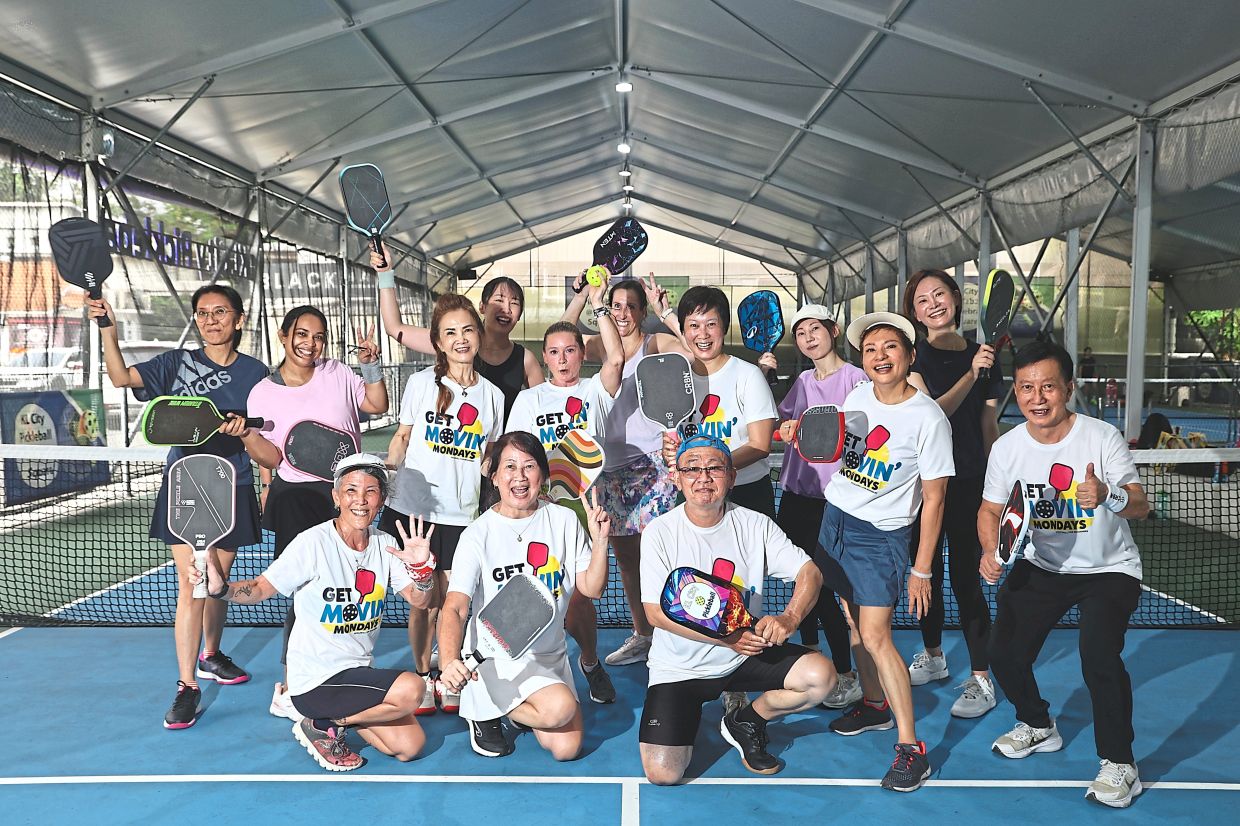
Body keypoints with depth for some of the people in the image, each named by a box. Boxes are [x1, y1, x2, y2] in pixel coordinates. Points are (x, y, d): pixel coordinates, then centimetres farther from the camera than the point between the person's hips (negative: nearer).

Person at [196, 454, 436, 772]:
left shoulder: (386, 545, 0)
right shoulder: (313, 543, -16)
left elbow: (418, 600, -2)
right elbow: (261, 588, -16)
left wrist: (422, 567, -21)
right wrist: (221, 588, -34)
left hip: (359, 671, 7)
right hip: (315, 681, -6)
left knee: (410, 746, 3)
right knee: (411, 688, -26)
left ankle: (336, 714, 19)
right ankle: (324, 727, -2)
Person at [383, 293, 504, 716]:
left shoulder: (492, 395, 7)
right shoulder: (421, 382, 0)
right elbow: (402, 438, 5)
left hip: (461, 514, 2)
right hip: (413, 507, -1)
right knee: (424, 602, 4)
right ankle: (422, 677, 24)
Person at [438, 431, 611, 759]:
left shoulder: (564, 520, -2)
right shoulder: (478, 535, -14)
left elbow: (591, 589, 0)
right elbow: (455, 608, -23)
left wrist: (600, 541, -16)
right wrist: (450, 661, -42)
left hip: (551, 652, 5)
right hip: (499, 656, -5)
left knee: (567, 748, -5)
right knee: (560, 707, -29)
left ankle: (514, 708, 26)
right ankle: (485, 713, 1)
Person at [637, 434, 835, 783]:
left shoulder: (756, 525, -4)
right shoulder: (660, 532, -11)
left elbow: (810, 573, -10)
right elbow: (656, 612, -16)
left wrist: (789, 618, -31)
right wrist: (726, 638, -26)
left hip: (747, 654, 3)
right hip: (679, 667, -2)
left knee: (820, 676, -20)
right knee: (662, 774, -16)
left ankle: (745, 722, 8)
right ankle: (690, 714, 19)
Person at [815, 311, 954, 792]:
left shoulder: (928, 418, -16)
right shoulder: (856, 398, 0)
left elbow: (933, 499, -13)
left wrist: (921, 570, -13)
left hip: (881, 535, -6)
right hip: (835, 517, 6)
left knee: (875, 636, -12)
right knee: (854, 621, 13)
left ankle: (910, 747, -4)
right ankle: (874, 704, 33)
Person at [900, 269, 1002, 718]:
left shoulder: (983, 355, 3)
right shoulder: (913, 354, -3)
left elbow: (990, 428, 6)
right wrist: (970, 375, -26)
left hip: (969, 483, -1)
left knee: (966, 578, -3)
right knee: (926, 573, 13)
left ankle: (981, 680, 9)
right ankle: (932, 657, 33)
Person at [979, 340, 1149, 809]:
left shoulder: (1102, 437, -17)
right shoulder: (1007, 448, -7)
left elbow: (1140, 507, -20)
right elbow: (991, 510, 4)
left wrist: (1107, 495, -42)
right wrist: (991, 551, -15)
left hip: (1109, 569, -4)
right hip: (1040, 567, 4)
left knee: (1099, 656, -26)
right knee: (1004, 654, -3)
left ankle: (1119, 763, -3)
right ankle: (1038, 726, 29)